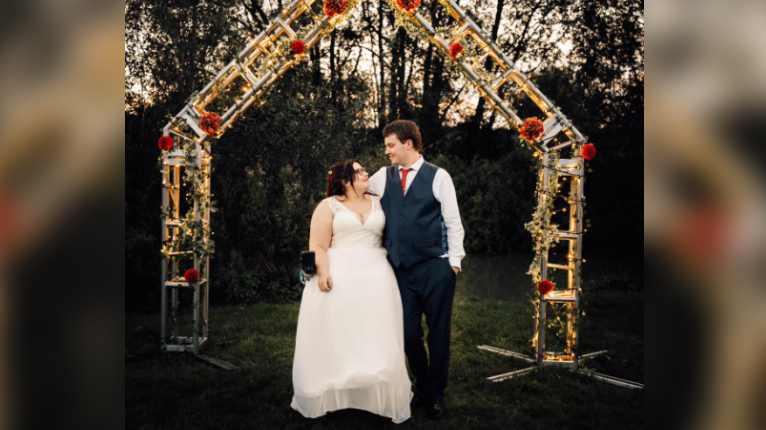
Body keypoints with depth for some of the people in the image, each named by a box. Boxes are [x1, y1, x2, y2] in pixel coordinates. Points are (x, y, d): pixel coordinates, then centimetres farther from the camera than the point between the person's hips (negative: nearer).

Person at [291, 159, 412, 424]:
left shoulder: (377, 204, 13)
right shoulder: (328, 206, 1)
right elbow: (318, 246, -5)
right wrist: (323, 272, -20)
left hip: (374, 278, 3)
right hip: (338, 278, -3)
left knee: (375, 338, 4)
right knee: (334, 339, 1)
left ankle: (380, 396, 11)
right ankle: (329, 396, 10)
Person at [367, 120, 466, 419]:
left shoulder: (438, 177, -1)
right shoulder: (383, 177, 9)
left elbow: (453, 222, -2)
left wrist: (454, 261, -6)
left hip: (436, 268, -3)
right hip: (402, 269, 4)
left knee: (438, 333, 5)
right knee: (408, 333, 8)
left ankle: (436, 395, 23)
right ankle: (422, 389, 30)